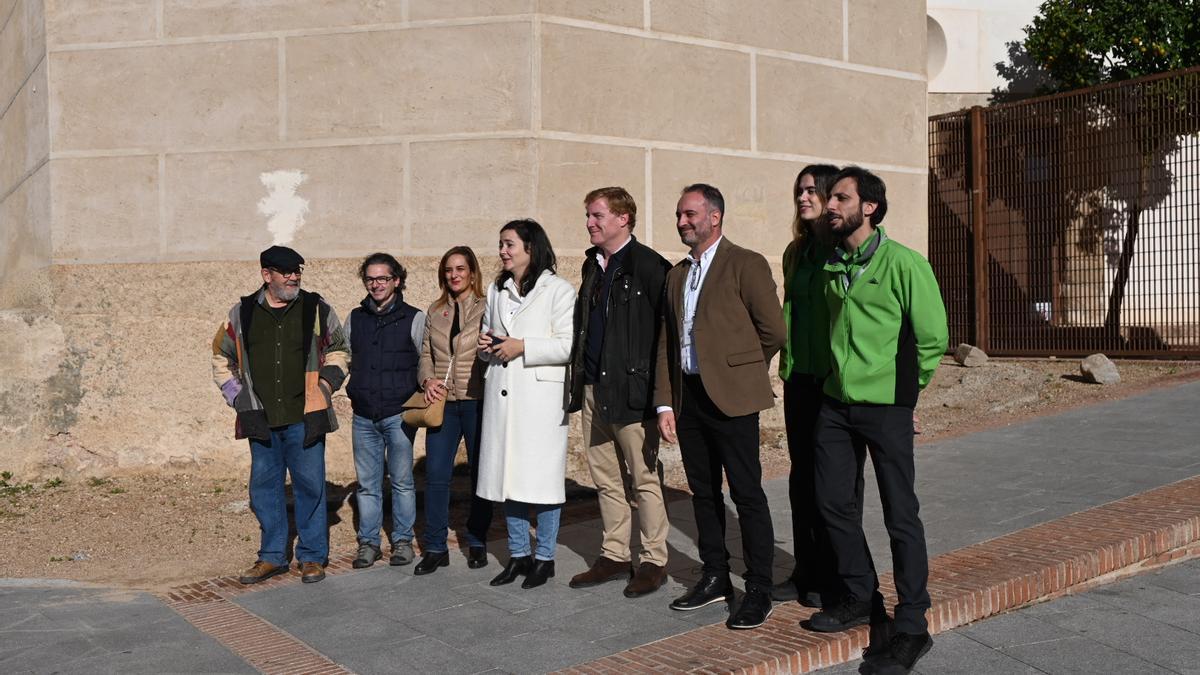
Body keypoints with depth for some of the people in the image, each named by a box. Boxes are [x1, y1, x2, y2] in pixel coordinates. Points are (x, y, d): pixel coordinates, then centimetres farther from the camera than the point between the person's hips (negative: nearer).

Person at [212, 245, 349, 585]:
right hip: (261, 420, 2)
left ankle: (312, 556, 15)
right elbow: (222, 359, 16)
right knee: (265, 487, 9)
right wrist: (237, 396, 5)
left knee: (310, 485, 2)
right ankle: (272, 557, 23)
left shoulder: (317, 310, 2)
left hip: (305, 418, -2)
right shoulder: (241, 313, 6)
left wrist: (326, 384, 0)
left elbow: (338, 351, 13)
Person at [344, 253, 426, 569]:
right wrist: (353, 389, 8)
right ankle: (368, 542, 19)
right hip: (363, 415, 3)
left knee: (401, 480, 4)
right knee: (367, 483, 8)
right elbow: (344, 358, 20)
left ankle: (402, 540, 17)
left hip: (399, 413, -3)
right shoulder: (355, 318, 9)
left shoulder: (414, 318, -2)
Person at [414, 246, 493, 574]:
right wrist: (428, 380, -3)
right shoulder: (435, 312, 13)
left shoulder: (486, 308, 0)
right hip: (442, 402, 3)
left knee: (480, 473, 6)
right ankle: (435, 547, 11)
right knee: (436, 475, 1)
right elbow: (426, 354, 14)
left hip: (477, 401, -3)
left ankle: (477, 543, 21)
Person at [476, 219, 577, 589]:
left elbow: (569, 345, -11)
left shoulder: (558, 289, -4)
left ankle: (544, 557, 12)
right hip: (502, 394, 6)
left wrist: (523, 347, -16)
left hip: (541, 395, -6)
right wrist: (485, 345, 5)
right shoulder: (496, 291, 17)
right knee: (508, 476, 9)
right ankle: (518, 554, 22)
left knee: (542, 476, -1)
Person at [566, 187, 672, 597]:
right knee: (606, 479, 14)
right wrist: (578, 369, 13)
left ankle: (653, 560, 11)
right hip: (593, 388, 8)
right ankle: (614, 556, 24)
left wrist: (656, 381, -12)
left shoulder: (648, 265, -10)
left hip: (630, 390, -8)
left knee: (644, 478, 0)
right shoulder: (592, 265, 15)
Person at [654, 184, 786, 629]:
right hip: (688, 397, 7)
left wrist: (740, 371, 5)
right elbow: (667, 342, 14)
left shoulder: (746, 264, -5)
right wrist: (664, 403, 7)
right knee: (703, 492, 14)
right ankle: (715, 579, 26)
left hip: (730, 397, -7)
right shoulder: (677, 274, 16)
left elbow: (774, 330, -7)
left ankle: (758, 591, 8)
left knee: (747, 495, -1)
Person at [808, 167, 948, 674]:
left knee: (900, 514, 1)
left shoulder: (903, 264, -12)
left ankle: (912, 626, 12)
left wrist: (903, 385, 3)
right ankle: (860, 597, 29)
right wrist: (842, 373, 16)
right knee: (833, 502, 11)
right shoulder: (830, 266, 7)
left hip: (885, 408, -6)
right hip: (835, 403, 6)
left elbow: (933, 336, -6)